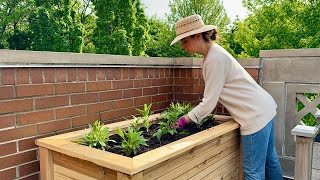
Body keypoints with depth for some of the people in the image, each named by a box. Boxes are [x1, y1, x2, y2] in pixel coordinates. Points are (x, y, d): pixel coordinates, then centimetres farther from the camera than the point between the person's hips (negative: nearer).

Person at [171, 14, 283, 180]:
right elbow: (212, 96, 11)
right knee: (269, 159, 24)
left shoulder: (215, 59, -22)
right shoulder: (211, 53, 9)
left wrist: (184, 120, -9)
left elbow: (209, 102, -20)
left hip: (256, 115, -10)